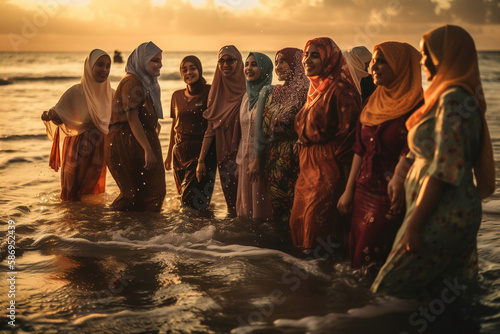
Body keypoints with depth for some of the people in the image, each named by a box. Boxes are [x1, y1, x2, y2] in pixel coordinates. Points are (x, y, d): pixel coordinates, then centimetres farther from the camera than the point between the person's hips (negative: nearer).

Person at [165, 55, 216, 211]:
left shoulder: (210, 92, -3)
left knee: (194, 200, -10)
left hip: (203, 151, -5)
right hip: (181, 152, 5)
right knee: (183, 195, 8)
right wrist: (169, 155, 18)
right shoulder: (177, 96, 12)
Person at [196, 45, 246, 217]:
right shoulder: (216, 90, 9)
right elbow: (210, 128, 10)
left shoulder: (245, 91, -5)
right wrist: (201, 160, 7)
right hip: (222, 153, 4)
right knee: (229, 196, 9)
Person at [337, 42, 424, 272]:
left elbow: (409, 151, -22)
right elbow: (360, 150, 12)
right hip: (364, 192, 7)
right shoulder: (373, 103, 10)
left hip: (391, 195, -7)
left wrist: (399, 178, -41)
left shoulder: (417, 106, -10)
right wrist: (348, 191, 11)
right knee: (358, 256, 12)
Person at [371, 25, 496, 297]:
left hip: (441, 219, -10)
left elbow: (445, 168, -22)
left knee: (390, 292, -5)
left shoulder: (453, 100, -17)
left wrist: (414, 224, -21)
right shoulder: (462, 97, 15)